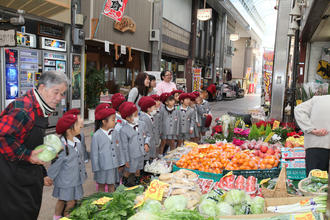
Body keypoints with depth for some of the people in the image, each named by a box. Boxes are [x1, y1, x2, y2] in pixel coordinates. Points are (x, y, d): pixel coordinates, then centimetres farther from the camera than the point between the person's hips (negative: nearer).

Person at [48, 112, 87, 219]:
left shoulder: (77, 142, 1)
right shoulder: (61, 146, -22)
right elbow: (56, 164, -12)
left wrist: (83, 173, 19)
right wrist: (49, 178, -2)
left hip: (76, 179, 6)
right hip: (65, 181, -6)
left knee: (74, 201, 14)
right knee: (67, 202, 7)